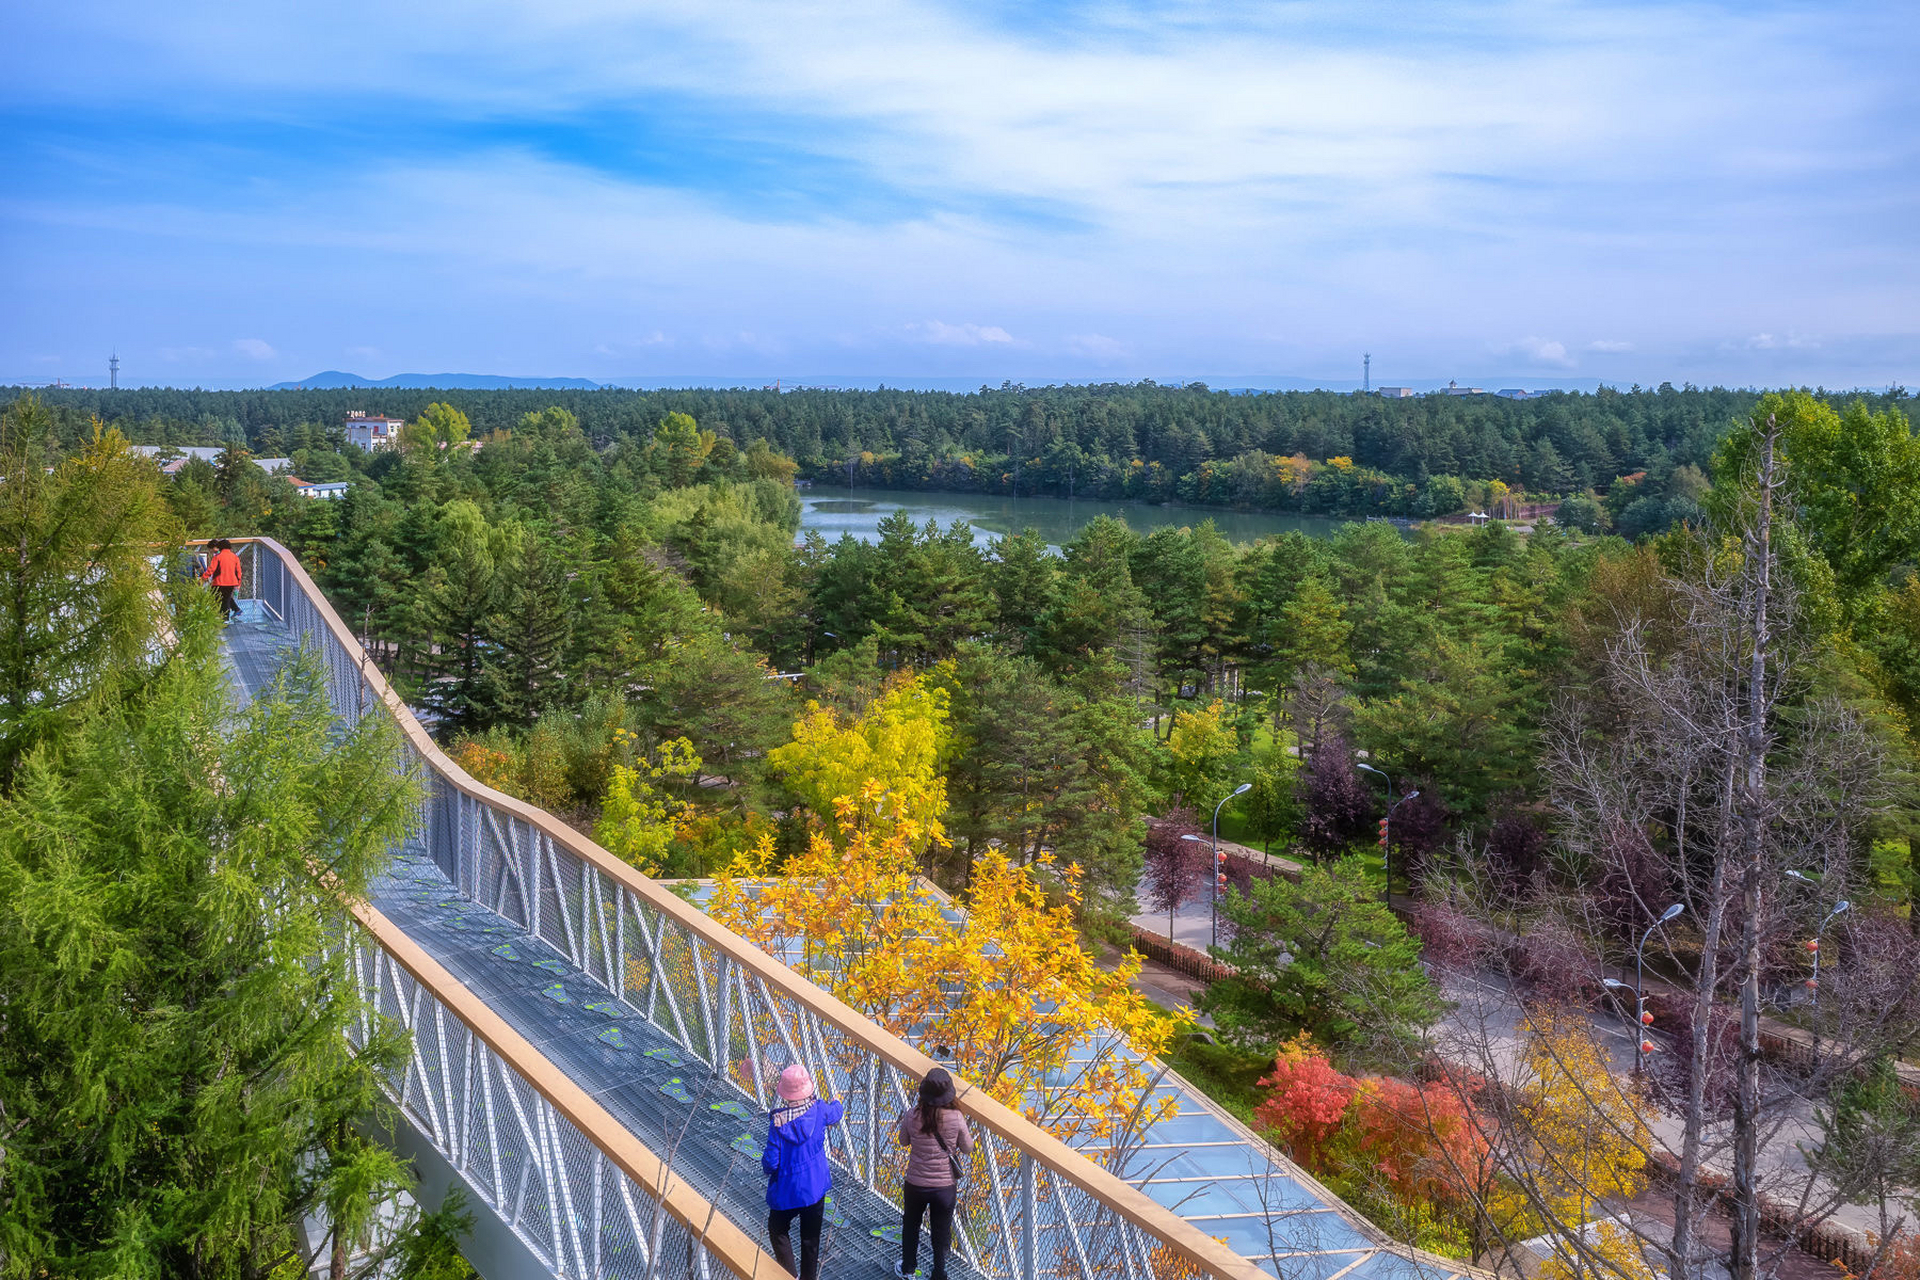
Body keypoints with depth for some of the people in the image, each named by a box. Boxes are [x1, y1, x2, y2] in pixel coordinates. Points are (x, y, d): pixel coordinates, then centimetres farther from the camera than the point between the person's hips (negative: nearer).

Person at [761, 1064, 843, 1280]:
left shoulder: (778, 1122, -24)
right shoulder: (818, 1110, -14)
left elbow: (771, 1161, -19)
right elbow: (835, 1113, 11)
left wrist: (766, 1167, 5)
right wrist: (836, 1103, 34)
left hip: (786, 1191, -3)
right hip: (815, 1187, 3)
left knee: (778, 1229, 22)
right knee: (811, 1238, 18)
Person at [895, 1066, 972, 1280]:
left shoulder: (912, 1116, -18)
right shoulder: (956, 1118, -21)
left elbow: (903, 1141, 2)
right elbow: (967, 1148, -5)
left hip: (916, 1184, 1)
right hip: (946, 1185, -1)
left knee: (910, 1225, 26)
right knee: (941, 1232, 18)